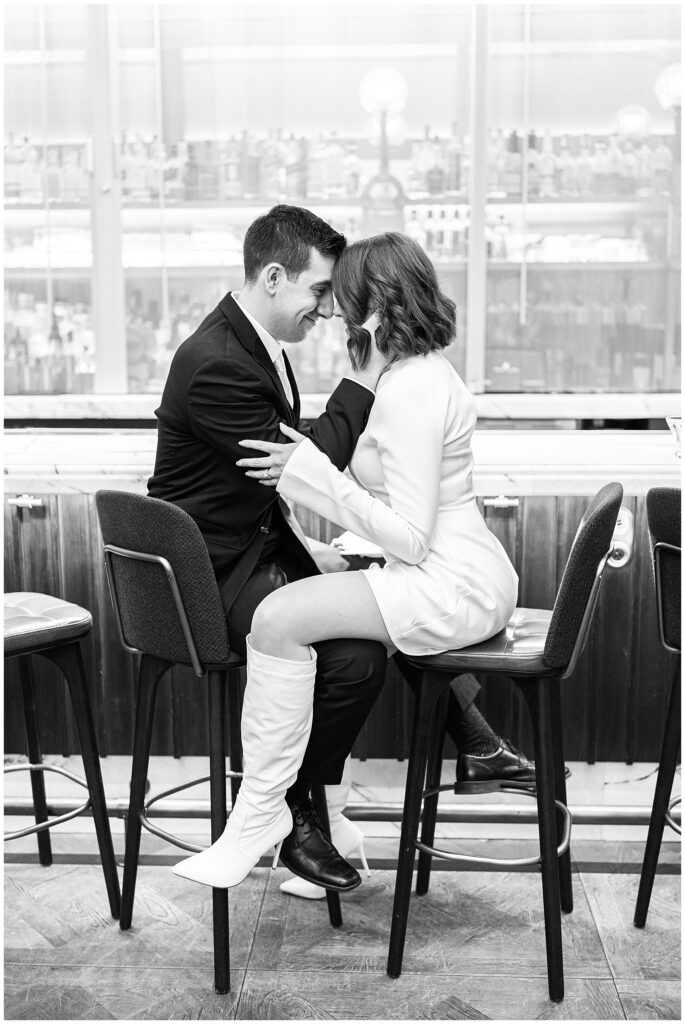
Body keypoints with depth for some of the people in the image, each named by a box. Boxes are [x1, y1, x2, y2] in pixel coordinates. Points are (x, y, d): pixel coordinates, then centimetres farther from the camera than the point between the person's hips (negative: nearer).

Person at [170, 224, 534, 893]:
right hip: (467, 577, 11)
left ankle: (261, 808, -10)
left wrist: (309, 471, -19)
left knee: (279, 619, -21)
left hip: (454, 587, -11)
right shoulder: (423, 371, 13)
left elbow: (409, 537, -23)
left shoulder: (408, 391, -19)